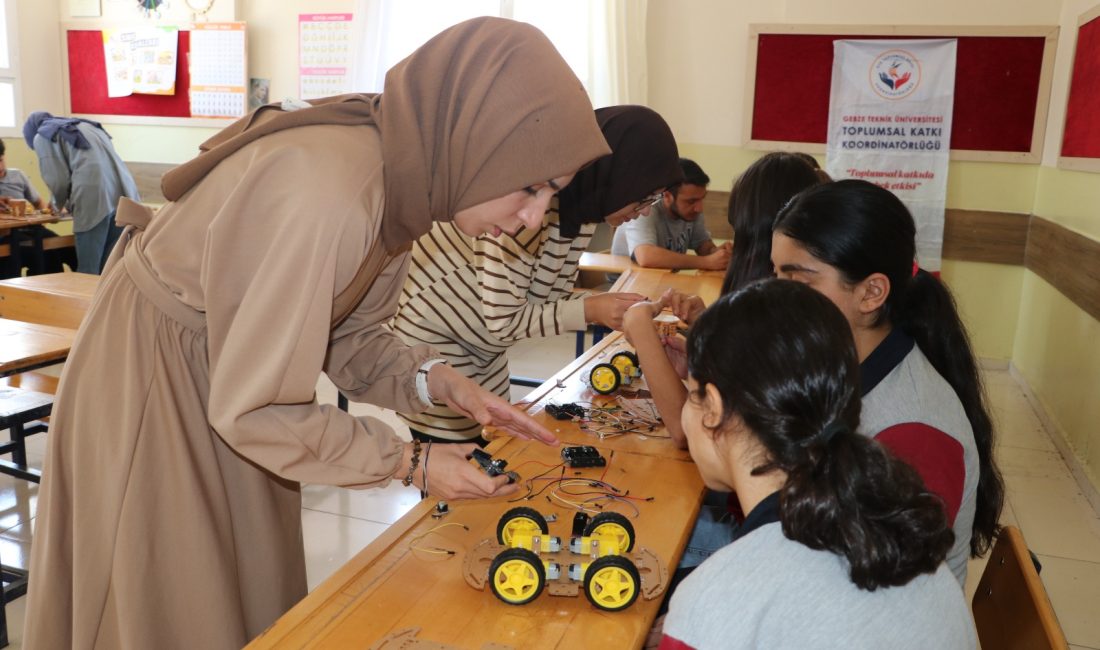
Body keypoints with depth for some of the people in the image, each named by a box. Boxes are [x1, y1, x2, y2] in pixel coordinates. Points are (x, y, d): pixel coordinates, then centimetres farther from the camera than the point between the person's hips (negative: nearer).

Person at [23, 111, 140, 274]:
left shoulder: (42, 136, 13)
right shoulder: (86, 125, 33)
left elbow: (58, 180, 4)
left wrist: (58, 204, 24)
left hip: (94, 200, -6)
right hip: (124, 195, 6)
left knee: (88, 272, -1)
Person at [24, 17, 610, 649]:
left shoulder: (403, 168, -10)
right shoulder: (325, 196, -36)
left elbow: (347, 330, 1)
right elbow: (255, 408, -27)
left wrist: (435, 381, -14)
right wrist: (410, 463, -19)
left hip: (226, 379, 7)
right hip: (153, 381, -7)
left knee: (253, 583, 20)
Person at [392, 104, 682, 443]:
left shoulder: (584, 204, -5)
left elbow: (551, 297, -3)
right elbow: (502, 322, -29)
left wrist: (625, 314, -15)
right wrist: (590, 310, -29)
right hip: (430, 341, -9)